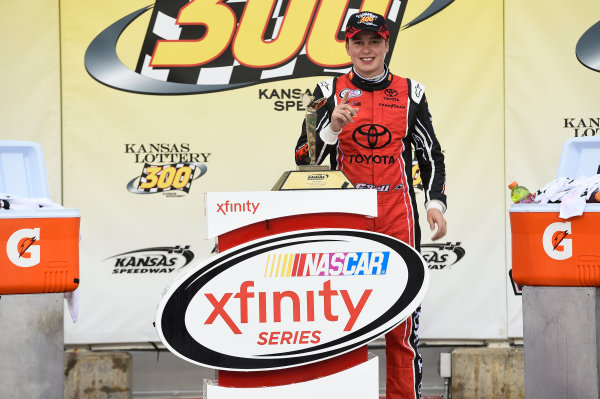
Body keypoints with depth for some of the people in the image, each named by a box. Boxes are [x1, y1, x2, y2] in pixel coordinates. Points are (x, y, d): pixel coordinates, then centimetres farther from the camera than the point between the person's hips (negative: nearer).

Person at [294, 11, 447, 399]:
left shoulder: (410, 92, 10)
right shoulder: (330, 92, 7)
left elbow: (431, 153, 15)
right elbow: (305, 158, 5)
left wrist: (436, 202, 3)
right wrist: (333, 127, -12)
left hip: (397, 214, 0)